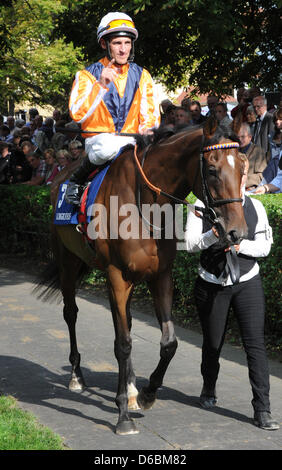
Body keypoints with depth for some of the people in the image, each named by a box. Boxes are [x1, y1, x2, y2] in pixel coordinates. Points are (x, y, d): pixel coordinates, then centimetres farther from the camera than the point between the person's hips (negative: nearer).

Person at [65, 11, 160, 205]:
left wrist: (146, 128, -12)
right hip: (98, 139, -4)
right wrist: (100, 85, -21)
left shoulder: (142, 76, 11)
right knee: (109, 145, -39)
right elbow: (77, 115, -13)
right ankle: (77, 179, -13)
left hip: (132, 141, 4)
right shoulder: (87, 76, 0)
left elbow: (151, 114, 12)